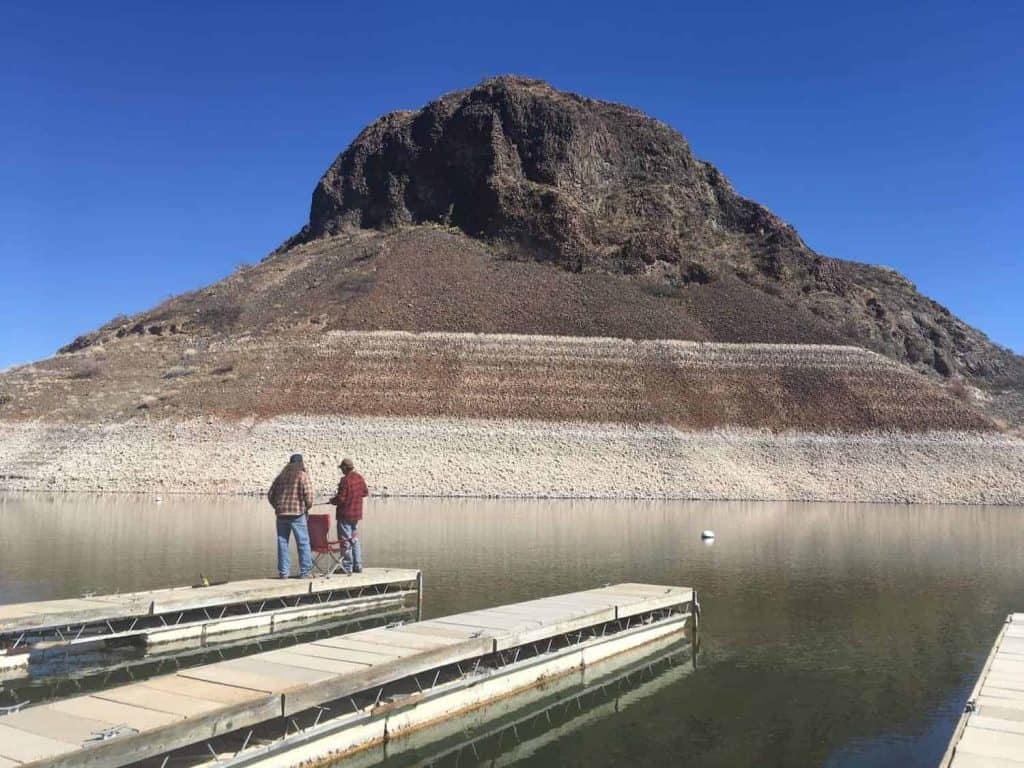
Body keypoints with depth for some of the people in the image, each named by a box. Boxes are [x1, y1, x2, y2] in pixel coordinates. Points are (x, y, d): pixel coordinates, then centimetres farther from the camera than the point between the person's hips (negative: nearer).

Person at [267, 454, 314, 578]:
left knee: (282, 542, 10)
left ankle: (283, 572, 11)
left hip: (281, 513, 5)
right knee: (303, 542, 2)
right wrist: (307, 507, 7)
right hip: (297, 513, -5)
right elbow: (308, 495, -11)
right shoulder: (303, 475, -3)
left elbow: (270, 494, 13)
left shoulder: (281, 476, 12)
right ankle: (305, 571, 1)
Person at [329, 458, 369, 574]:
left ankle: (347, 567, 5)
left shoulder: (345, 480, -19)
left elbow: (340, 499, -20)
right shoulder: (360, 478, 4)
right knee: (355, 539, 16)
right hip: (357, 513, 8)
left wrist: (332, 501, -1)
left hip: (345, 514, -8)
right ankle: (358, 566, 19)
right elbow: (365, 492, 15)